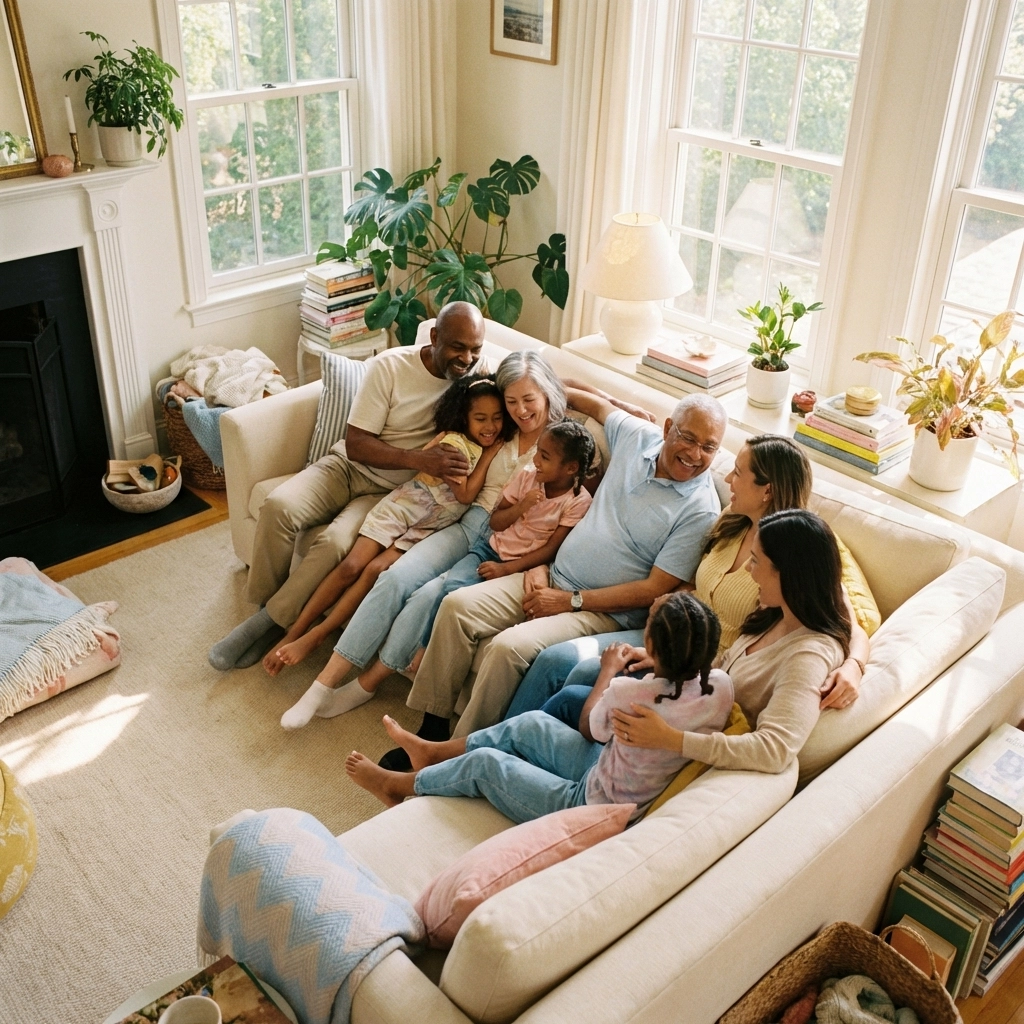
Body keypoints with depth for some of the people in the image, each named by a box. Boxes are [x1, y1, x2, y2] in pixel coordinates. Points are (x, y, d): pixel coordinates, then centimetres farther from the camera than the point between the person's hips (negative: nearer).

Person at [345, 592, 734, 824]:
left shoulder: (629, 693, -34)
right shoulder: (722, 686, -21)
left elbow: (589, 727, -8)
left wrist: (609, 670, 5)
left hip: (595, 809, -7)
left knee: (484, 762, 8)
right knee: (532, 725, 17)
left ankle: (396, 785, 35)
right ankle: (431, 751, 37)